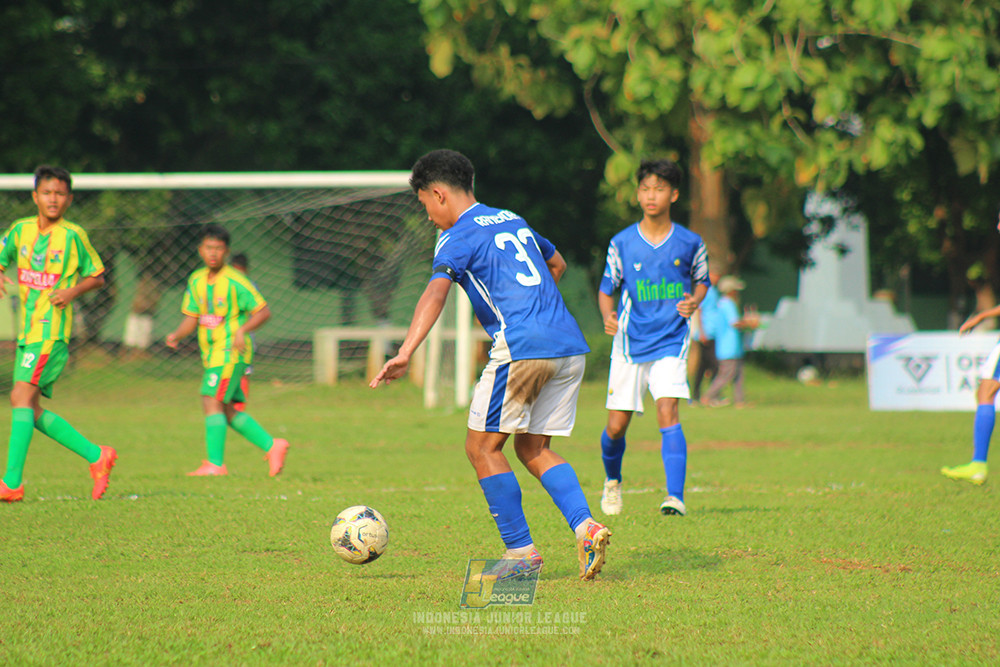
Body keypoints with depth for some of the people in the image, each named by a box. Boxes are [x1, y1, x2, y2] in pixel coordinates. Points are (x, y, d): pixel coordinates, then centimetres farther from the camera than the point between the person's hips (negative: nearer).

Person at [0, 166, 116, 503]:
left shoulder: (73, 235, -3)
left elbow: (97, 276, 5)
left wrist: (73, 291, -13)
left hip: (53, 329, -7)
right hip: (27, 329, 7)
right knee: (31, 410, 7)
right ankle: (96, 456, 19)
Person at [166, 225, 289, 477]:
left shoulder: (235, 281, -11)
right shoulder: (197, 281, 10)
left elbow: (263, 311, -9)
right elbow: (191, 319, 13)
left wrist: (242, 330, -24)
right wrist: (176, 334, -6)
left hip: (231, 351, -8)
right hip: (212, 353, 8)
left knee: (212, 401, -16)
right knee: (227, 410, 9)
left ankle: (215, 464, -15)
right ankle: (272, 446, 18)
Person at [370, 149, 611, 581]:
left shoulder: (457, 237, -1)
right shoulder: (512, 221, 22)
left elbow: (436, 292, -19)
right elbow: (556, 264, 39)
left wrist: (405, 354, -29)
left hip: (522, 349, -8)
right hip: (570, 346, 8)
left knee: (482, 446, 4)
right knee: (533, 448, 15)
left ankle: (521, 552, 2)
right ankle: (585, 527, -5)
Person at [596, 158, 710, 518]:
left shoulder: (689, 243, -1)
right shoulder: (622, 243, -1)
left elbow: (701, 280, 16)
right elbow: (607, 289, 7)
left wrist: (693, 302, -6)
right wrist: (608, 317, -13)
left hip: (671, 342, -1)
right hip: (630, 342, 1)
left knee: (668, 411, -21)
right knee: (616, 425, 2)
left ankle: (675, 496, -24)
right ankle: (612, 481, 33)